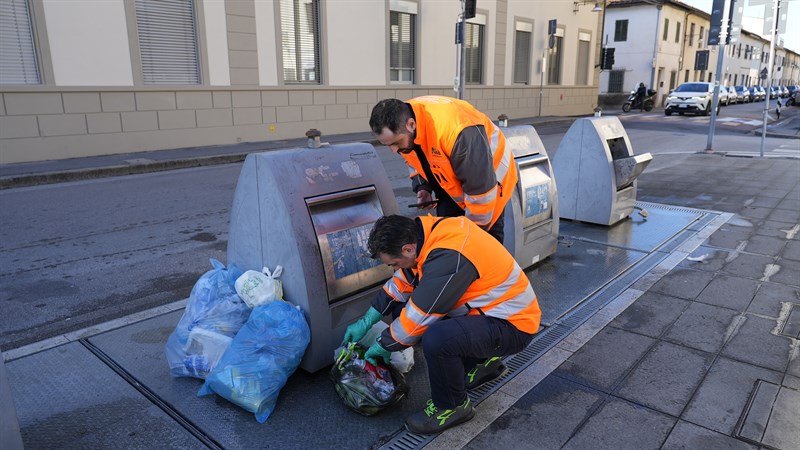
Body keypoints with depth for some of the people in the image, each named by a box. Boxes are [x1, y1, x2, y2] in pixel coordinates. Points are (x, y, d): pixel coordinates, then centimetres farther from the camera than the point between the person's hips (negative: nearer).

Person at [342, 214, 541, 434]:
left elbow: (420, 317, -25)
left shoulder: (449, 257, -31)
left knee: (436, 339, -35)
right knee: (402, 310, 4)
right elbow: (401, 282, 8)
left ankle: (452, 406, -2)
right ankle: (481, 363, 17)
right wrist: (366, 322, 8)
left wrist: (384, 346, -8)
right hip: (487, 309, 10)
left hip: (513, 325, -9)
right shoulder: (429, 231, -4)